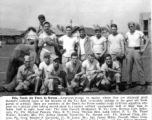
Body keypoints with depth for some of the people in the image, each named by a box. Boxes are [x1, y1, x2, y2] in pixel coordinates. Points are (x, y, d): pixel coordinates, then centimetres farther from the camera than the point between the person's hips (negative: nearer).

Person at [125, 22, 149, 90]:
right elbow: (124, 41, 25)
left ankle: (143, 84, 0)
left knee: (140, 68, -5)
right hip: (129, 51, 4)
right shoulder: (127, 34, 9)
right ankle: (129, 83, 14)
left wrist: (143, 49, -6)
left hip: (137, 51, -4)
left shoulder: (139, 33, -1)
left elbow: (147, 40, 1)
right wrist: (126, 47, 11)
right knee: (129, 69, 5)